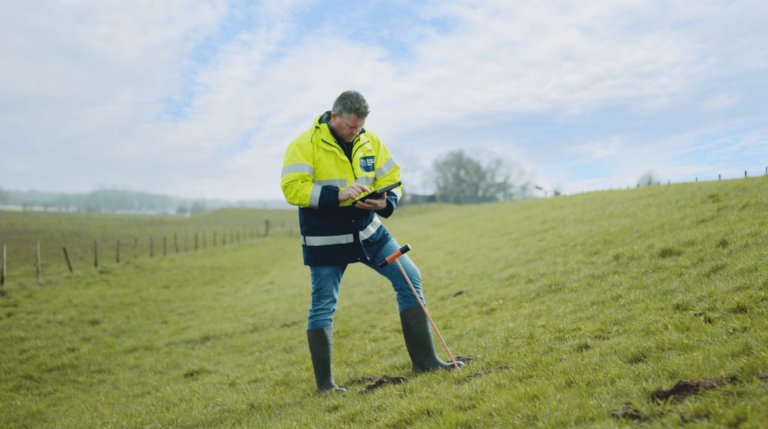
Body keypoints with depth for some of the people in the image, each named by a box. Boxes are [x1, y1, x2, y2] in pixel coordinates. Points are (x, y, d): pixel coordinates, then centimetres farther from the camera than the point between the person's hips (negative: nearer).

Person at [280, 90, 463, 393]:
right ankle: (324, 382, 16)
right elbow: (292, 188, -20)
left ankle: (425, 360, 7)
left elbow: (392, 179, 6)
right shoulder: (304, 145, -11)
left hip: (368, 232, 5)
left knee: (410, 279, -2)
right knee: (323, 307, 0)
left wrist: (385, 202, -17)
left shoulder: (369, 141, 3)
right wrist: (338, 195, -28)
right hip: (326, 241, -4)